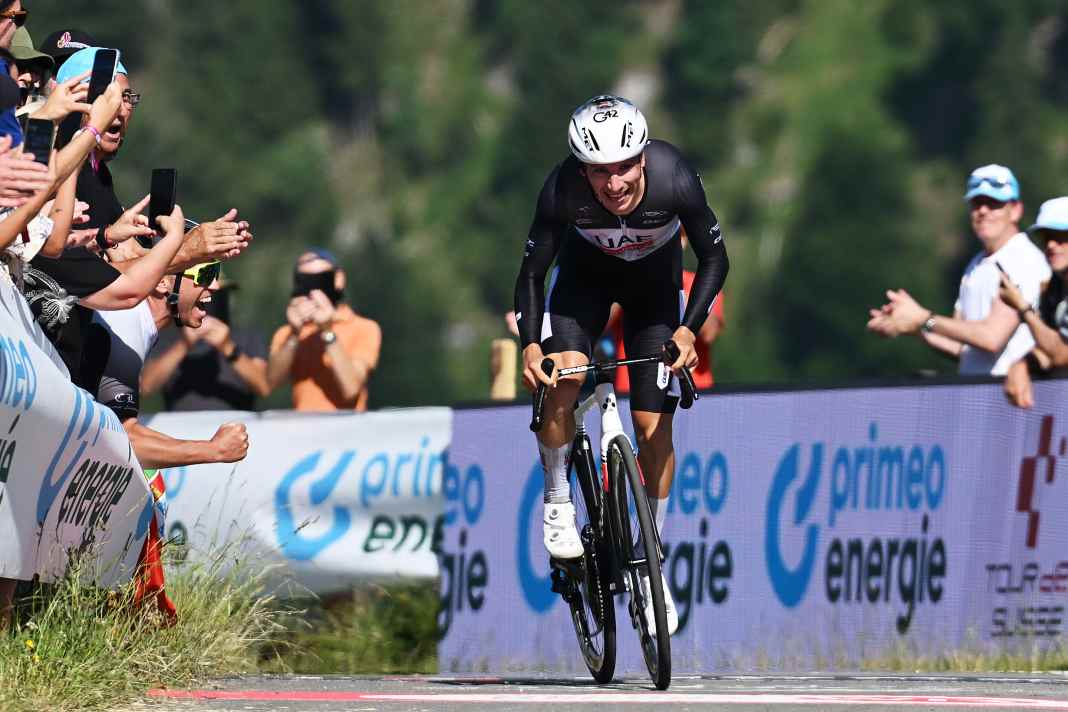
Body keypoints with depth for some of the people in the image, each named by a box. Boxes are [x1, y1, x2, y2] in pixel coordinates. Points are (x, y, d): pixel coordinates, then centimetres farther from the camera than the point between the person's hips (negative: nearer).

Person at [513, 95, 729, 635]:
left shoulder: (675, 181, -36)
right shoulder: (562, 192, -35)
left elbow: (714, 258, -19)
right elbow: (531, 273, -20)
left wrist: (689, 329, -31)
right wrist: (529, 344, -34)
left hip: (654, 277, 0)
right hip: (585, 270, 0)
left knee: (654, 425, -4)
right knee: (562, 376, -28)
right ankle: (558, 504, -5)